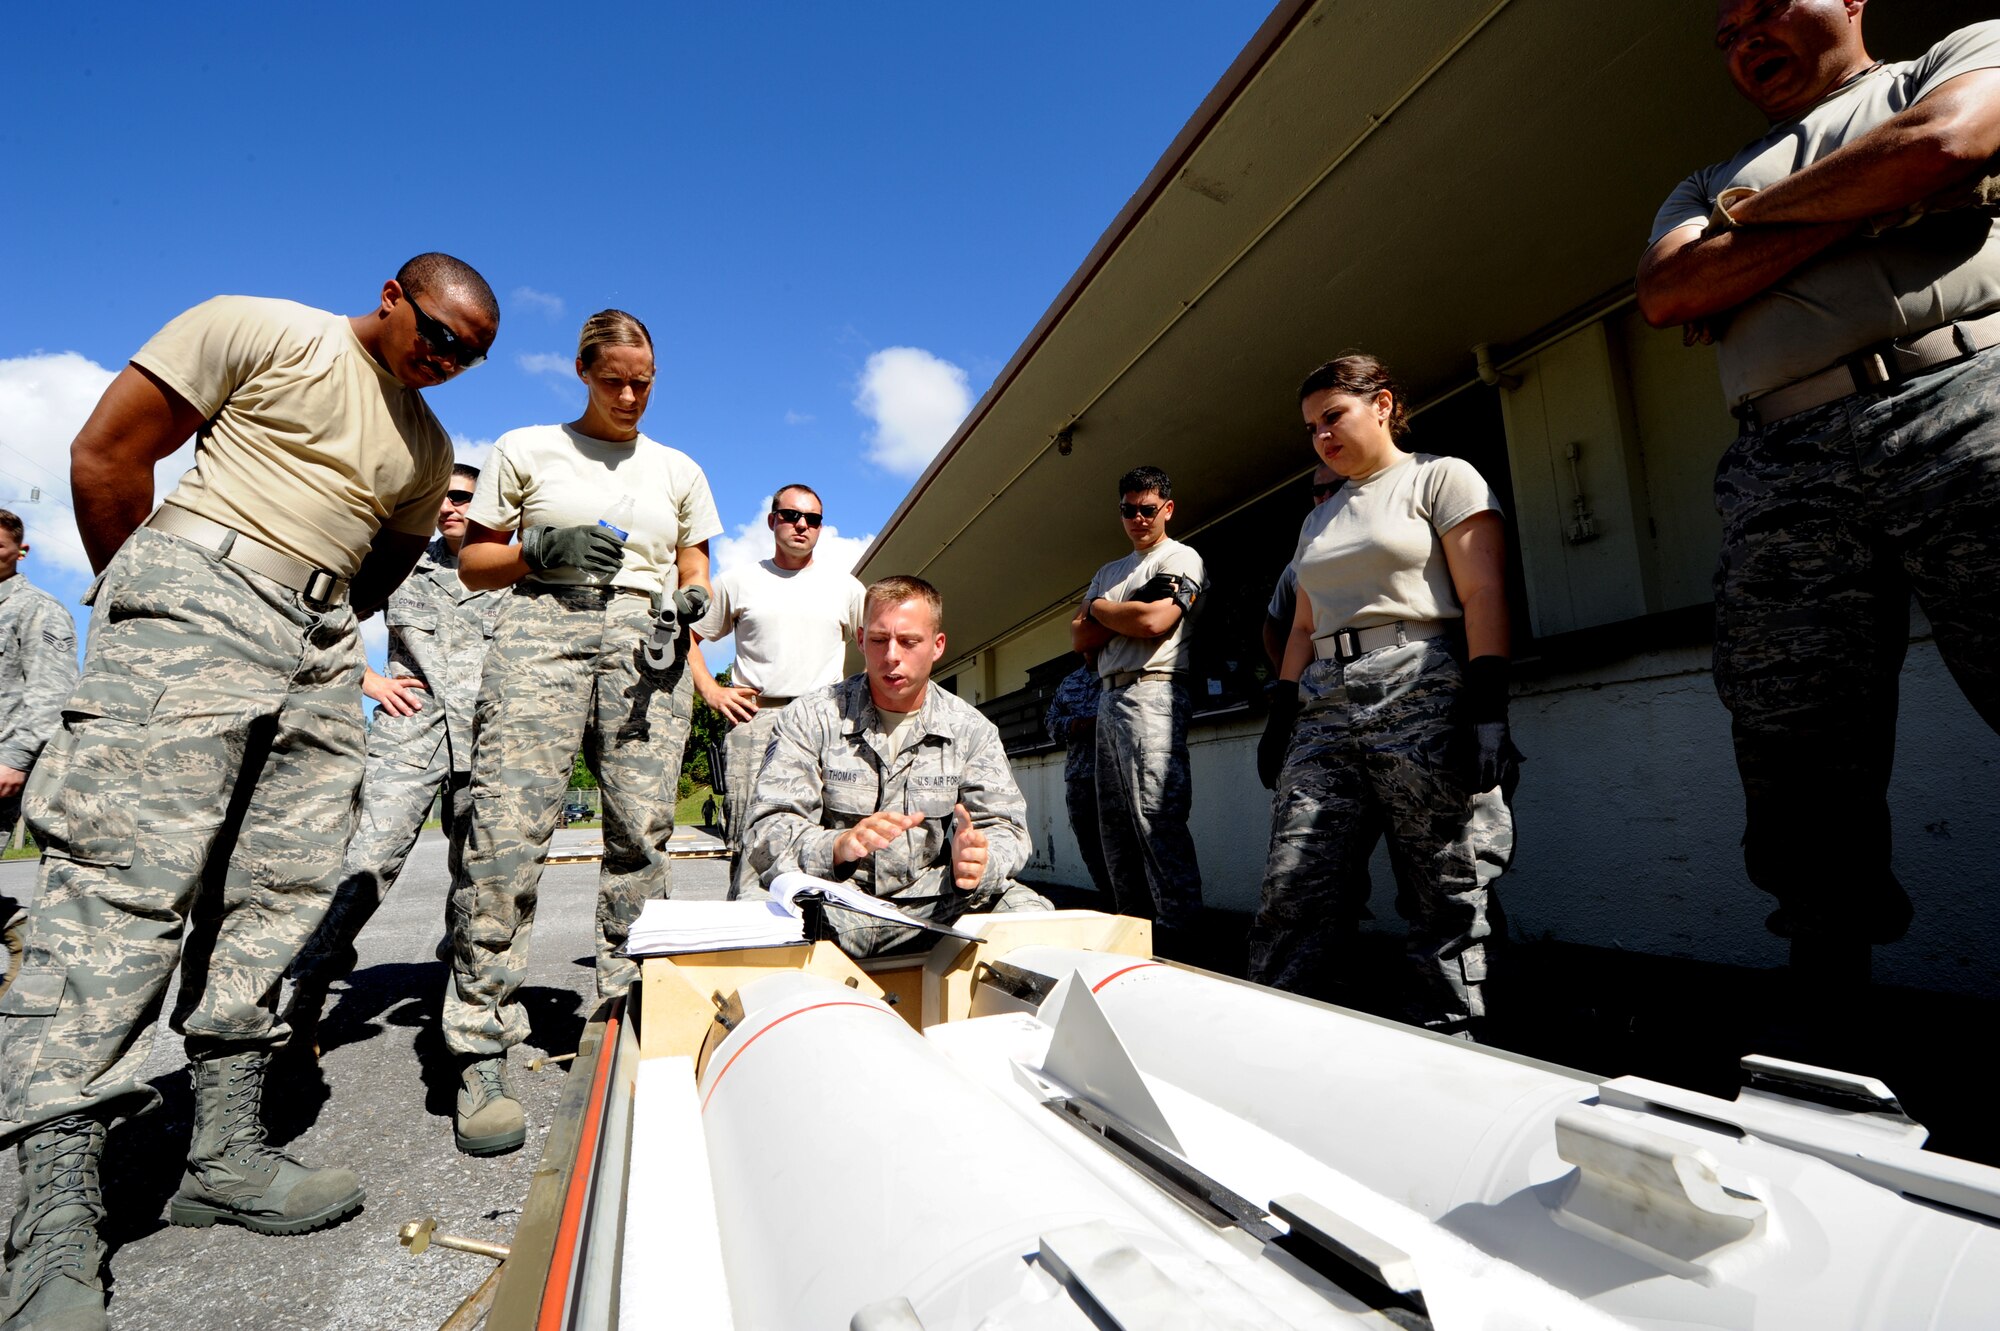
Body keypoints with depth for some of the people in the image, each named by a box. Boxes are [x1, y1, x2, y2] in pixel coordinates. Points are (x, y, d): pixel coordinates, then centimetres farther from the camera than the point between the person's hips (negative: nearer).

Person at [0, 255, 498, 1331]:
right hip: (200, 591, -5)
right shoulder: (260, 330, 5)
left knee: (282, 893, 2)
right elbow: (104, 453, 2)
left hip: (320, 646, 6)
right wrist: (135, 595, 6)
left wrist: (327, 649, 13)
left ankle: (226, 1156, 12)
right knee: (129, 874, -12)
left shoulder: (428, 451, 20)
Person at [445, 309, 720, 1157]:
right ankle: (482, 1053, -5)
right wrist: (543, 548, -5)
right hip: (543, 630, -1)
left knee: (642, 834, -6)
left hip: (647, 644, 2)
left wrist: (693, 599, -2)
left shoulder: (679, 470, 22)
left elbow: (694, 570, 21)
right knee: (508, 830, -13)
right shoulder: (526, 450, 16)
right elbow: (472, 563, 15)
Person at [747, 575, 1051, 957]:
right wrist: (840, 846, -31)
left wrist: (976, 862, -24)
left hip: (934, 902, 2)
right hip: (835, 904, -2)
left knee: (1031, 911, -25)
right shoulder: (809, 718, -1)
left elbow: (1005, 829, 2)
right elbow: (769, 833, -8)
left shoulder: (971, 728, 5)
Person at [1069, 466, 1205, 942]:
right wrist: (1127, 615, -3)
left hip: (1151, 694, -8)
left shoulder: (1181, 559, 2)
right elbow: (1079, 637, 13)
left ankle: (1179, 930, -6)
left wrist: (1099, 609, 3)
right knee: (1115, 824, 9)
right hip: (1109, 698, 8)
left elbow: (1153, 621, -15)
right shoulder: (1108, 573, 24)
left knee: (1157, 818, -13)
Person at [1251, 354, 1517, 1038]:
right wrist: (1280, 714, 13)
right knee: (1292, 895, -3)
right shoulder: (1320, 518, 26)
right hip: (1325, 709, 5)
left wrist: (1486, 708, -13)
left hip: (1420, 698, -5)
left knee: (1448, 899, -2)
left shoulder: (1442, 477, 8)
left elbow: (1484, 595, -3)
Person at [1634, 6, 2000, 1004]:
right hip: (1783, 471, 2)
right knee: (1801, 782, -5)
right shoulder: (1705, 188, 31)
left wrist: (1752, 210, 13)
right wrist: (1878, 200, 5)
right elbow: (1666, 295, 9)